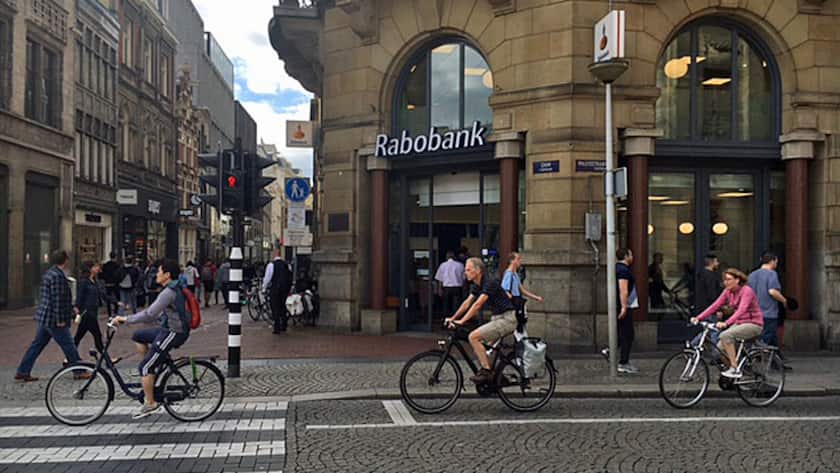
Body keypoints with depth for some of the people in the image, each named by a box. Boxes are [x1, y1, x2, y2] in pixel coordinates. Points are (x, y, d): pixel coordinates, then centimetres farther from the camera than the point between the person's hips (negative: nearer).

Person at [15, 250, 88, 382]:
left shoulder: (49, 273, 13)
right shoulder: (57, 276, -20)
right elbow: (57, 299, -23)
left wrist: (71, 307, 28)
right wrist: (60, 320, -20)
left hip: (44, 317, 10)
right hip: (54, 318, -10)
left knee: (37, 345, 14)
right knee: (68, 345, 0)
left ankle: (22, 372, 17)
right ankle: (79, 372, 9)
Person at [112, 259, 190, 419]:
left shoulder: (169, 292, -21)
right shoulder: (175, 289, 12)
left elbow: (150, 314, -26)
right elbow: (160, 313, 21)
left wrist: (125, 319, -18)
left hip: (173, 333, -10)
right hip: (168, 329, 10)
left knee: (145, 366, -5)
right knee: (138, 336, 20)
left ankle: (150, 403, 3)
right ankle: (150, 375, 22)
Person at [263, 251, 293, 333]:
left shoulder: (271, 265, -7)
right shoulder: (287, 265, 8)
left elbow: (267, 278, -6)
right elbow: (290, 279, 11)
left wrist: (264, 288, 5)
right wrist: (289, 290, 20)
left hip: (275, 289, -5)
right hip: (285, 289, 5)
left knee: (275, 308, 0)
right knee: (282, 306, 17)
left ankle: (277, 328, -3)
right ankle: (283, 326, 20)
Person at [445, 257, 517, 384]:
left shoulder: (490, 283, -19)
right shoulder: (476, 286, 10)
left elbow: (477, 304, -26)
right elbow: (467, 302, 10)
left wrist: (462, 321, -28)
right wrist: (452, 318, 2)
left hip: (506, 319, -10)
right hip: (497, 318, 10)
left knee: (473, 337, -18)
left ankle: (486, 371, -15)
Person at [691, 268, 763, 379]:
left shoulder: (746, 291, -20)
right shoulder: (728, 291, 2)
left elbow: (741, 310, -34)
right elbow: (715, 305, -5)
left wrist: (726, 323, -48)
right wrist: (698, 318, -16)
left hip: (753, 324, -7)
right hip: (739, 323, 7)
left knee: (725, 335, -30)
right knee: (720, 348, -10)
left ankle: (734, 369, -22)